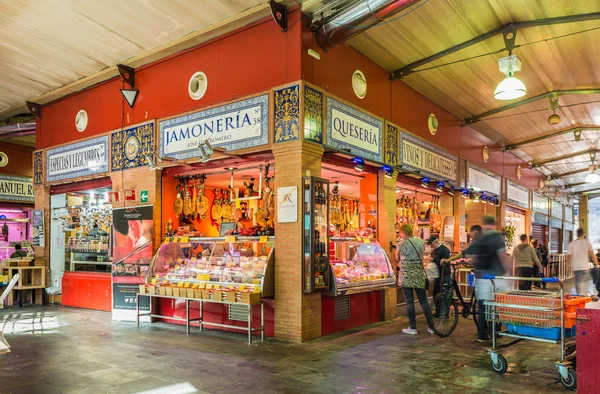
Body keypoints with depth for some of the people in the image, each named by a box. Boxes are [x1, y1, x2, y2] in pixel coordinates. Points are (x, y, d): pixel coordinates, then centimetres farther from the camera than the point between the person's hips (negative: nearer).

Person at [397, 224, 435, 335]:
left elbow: (398, 258, 1)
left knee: (409, 301, 1)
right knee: (424, 301, 10)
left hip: (407, 275, -5)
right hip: (420, 274, 5)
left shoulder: (404, 244, -10)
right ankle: (431, 327, 12)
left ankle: (412, 328, 4)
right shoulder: (420, 241, 6)